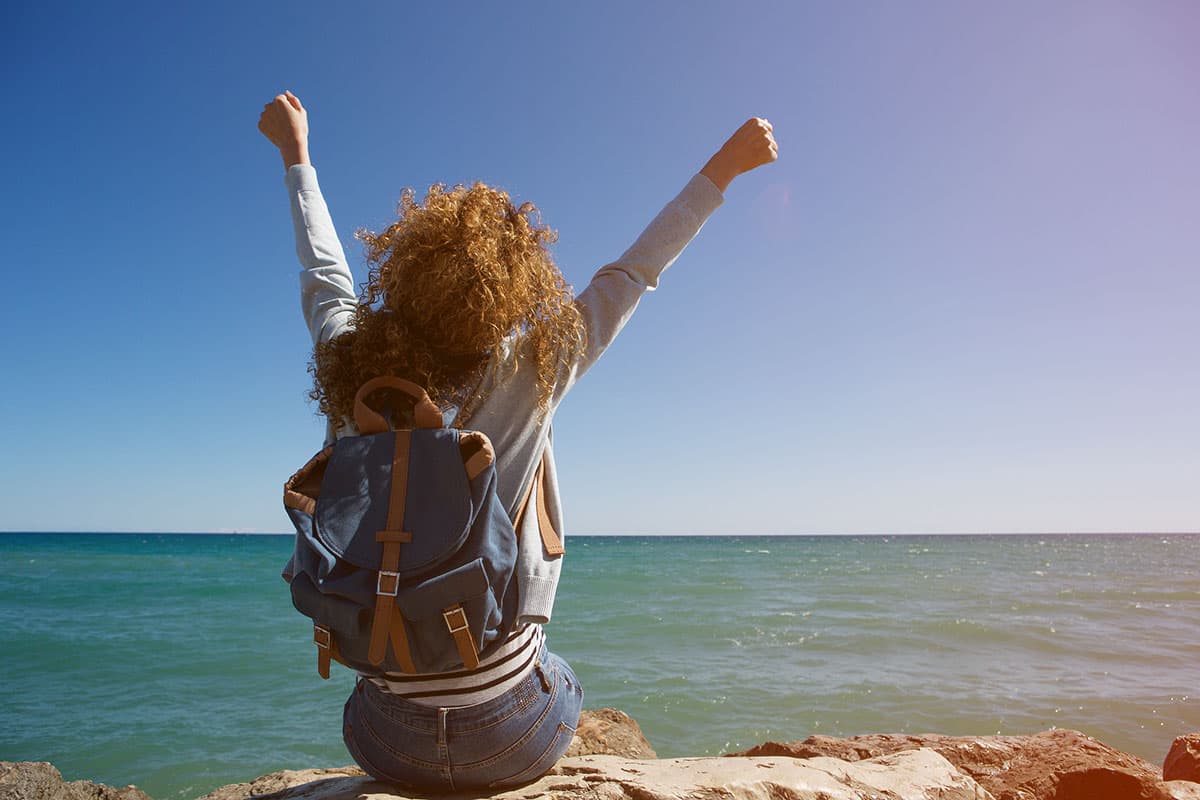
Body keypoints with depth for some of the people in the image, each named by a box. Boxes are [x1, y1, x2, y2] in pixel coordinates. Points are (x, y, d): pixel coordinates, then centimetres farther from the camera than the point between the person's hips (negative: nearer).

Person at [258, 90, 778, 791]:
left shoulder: (351, 376, -10)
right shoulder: (526, 378, -18)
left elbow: (326, 278, 10)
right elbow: (630, 276, -6)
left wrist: (296, 155, 26)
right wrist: (723, 168, 7)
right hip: (512, 743, -2)